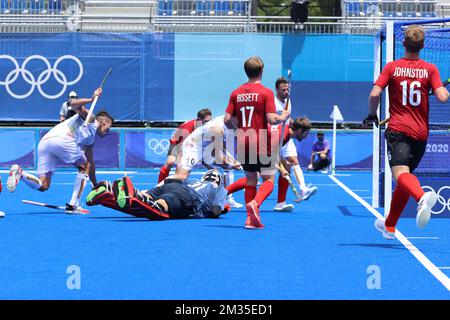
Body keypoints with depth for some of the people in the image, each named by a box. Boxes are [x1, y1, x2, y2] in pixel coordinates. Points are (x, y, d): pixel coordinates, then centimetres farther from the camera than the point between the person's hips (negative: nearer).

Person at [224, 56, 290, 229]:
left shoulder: (236, 93, 5)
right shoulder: (266, 92, -8)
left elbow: (227, 119, 1)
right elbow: (271, 119, -16)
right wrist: (283, 117, 4)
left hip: (243, 145, 5)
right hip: (261, 145, -5)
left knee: (251, 180, 13)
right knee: (268, 179, 4)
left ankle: (251, 218, 5)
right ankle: (255, 203, -24)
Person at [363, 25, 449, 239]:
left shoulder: (392, 67, 0)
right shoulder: (430, 69, 2)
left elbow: (374, 94, -9)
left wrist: (372, 115, 10)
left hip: (397, 129, -3)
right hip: (421, 132, 3)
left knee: (401, 173, -20)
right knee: (405, 178, 17)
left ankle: (422, 197, -53)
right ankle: (389, 226, 27)